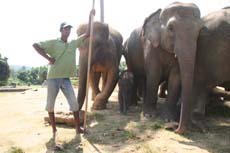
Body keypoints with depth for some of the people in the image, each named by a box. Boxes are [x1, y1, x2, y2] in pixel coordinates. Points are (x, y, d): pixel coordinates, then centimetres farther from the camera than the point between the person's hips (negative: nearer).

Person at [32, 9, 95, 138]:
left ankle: (78, 128, 13)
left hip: (66, 79, 3)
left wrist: (90, 17, 6)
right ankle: (54, 130, 20)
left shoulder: (74, 43, 10)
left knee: (74, 103, 1)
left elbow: (87, 34, 10)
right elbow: (35, 45, -9)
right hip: (53, 78, -3)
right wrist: (48, 58, -14)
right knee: (50, 104, 5)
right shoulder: (53, 43, -2)